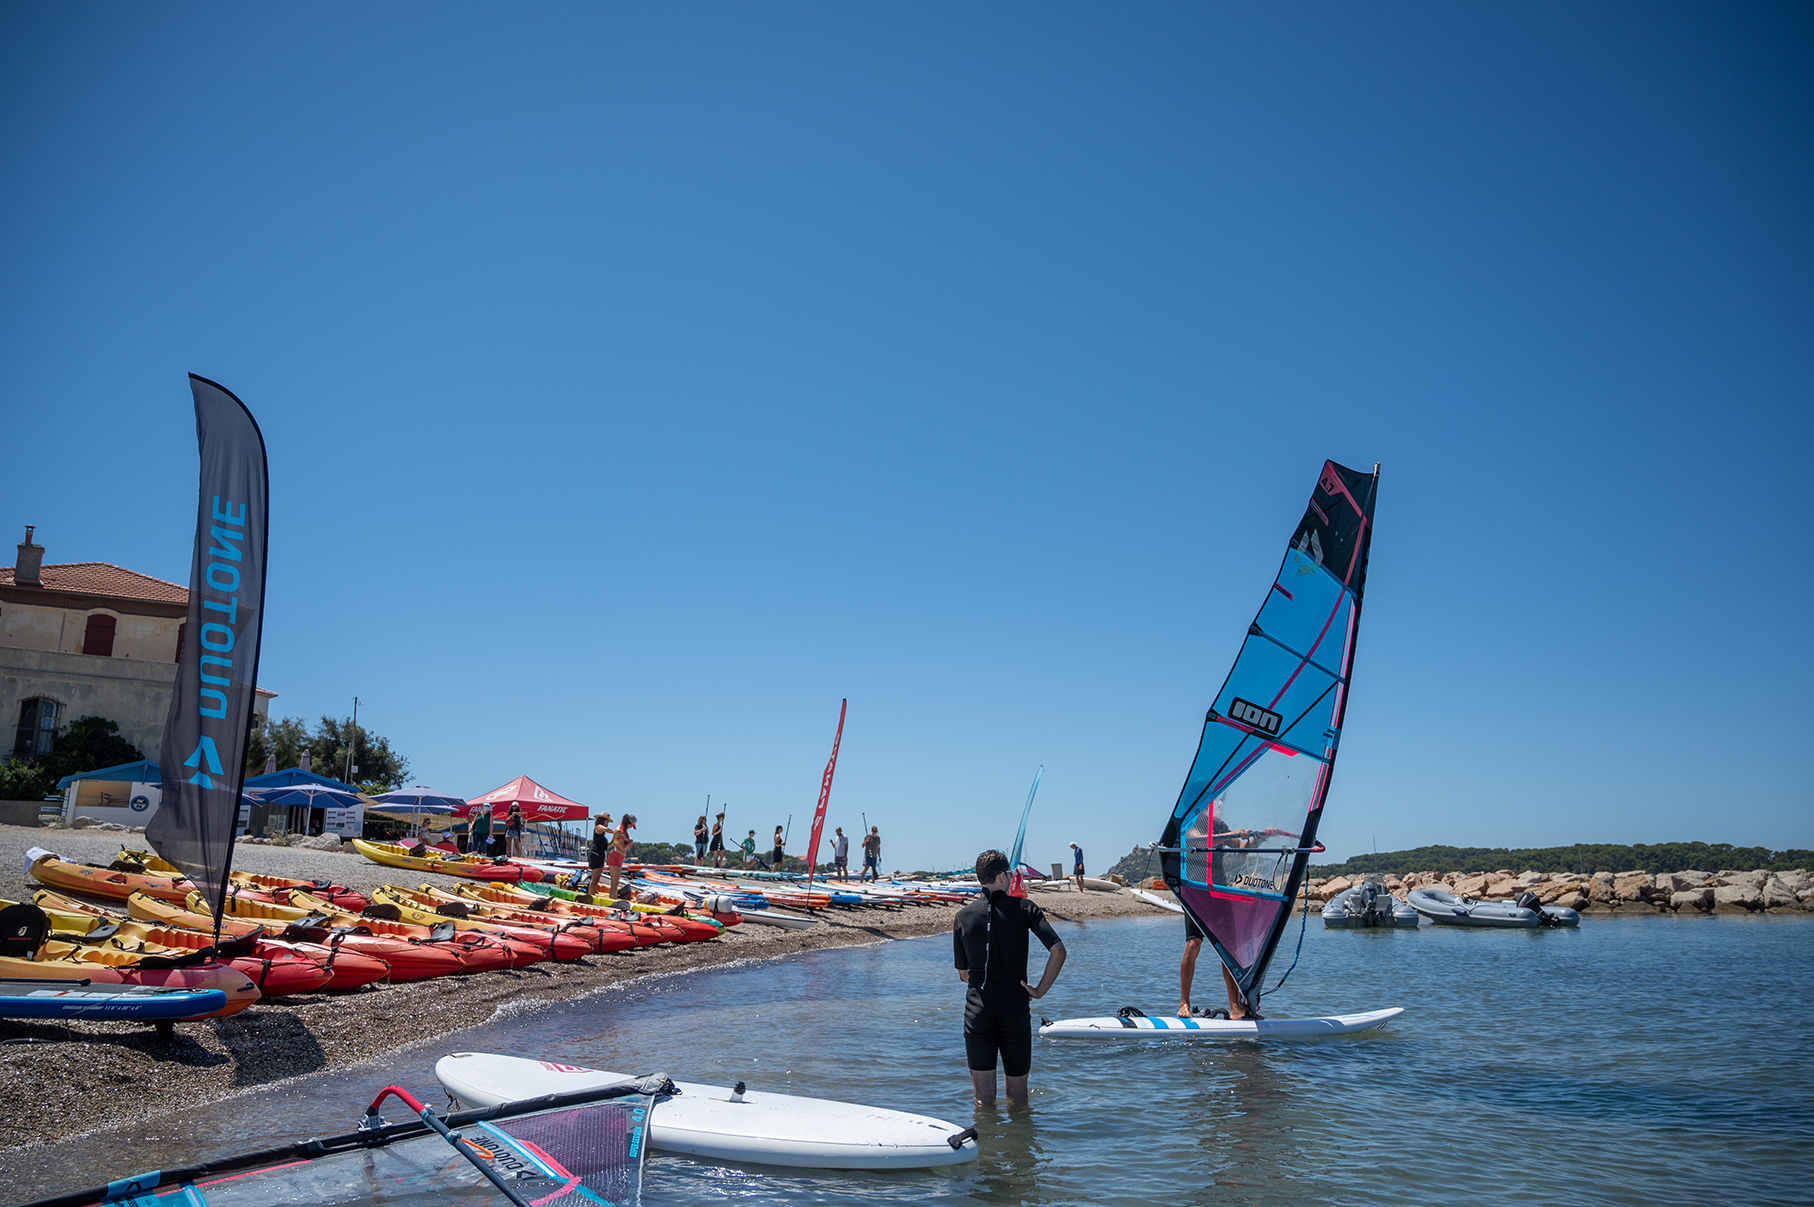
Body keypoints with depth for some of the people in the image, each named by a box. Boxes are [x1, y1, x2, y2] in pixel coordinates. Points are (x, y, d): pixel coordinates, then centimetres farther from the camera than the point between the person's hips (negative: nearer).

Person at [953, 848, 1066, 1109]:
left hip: (978, 1007, 1)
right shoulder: (1024, 908, -3)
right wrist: (1040, 989, -5)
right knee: (1018, 1095, 16)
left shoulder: (962, 917, 2)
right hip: (1015, 1008, -1)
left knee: (984, 1100, 7)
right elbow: (1058, 951, -14)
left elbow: (963, 974, 10)